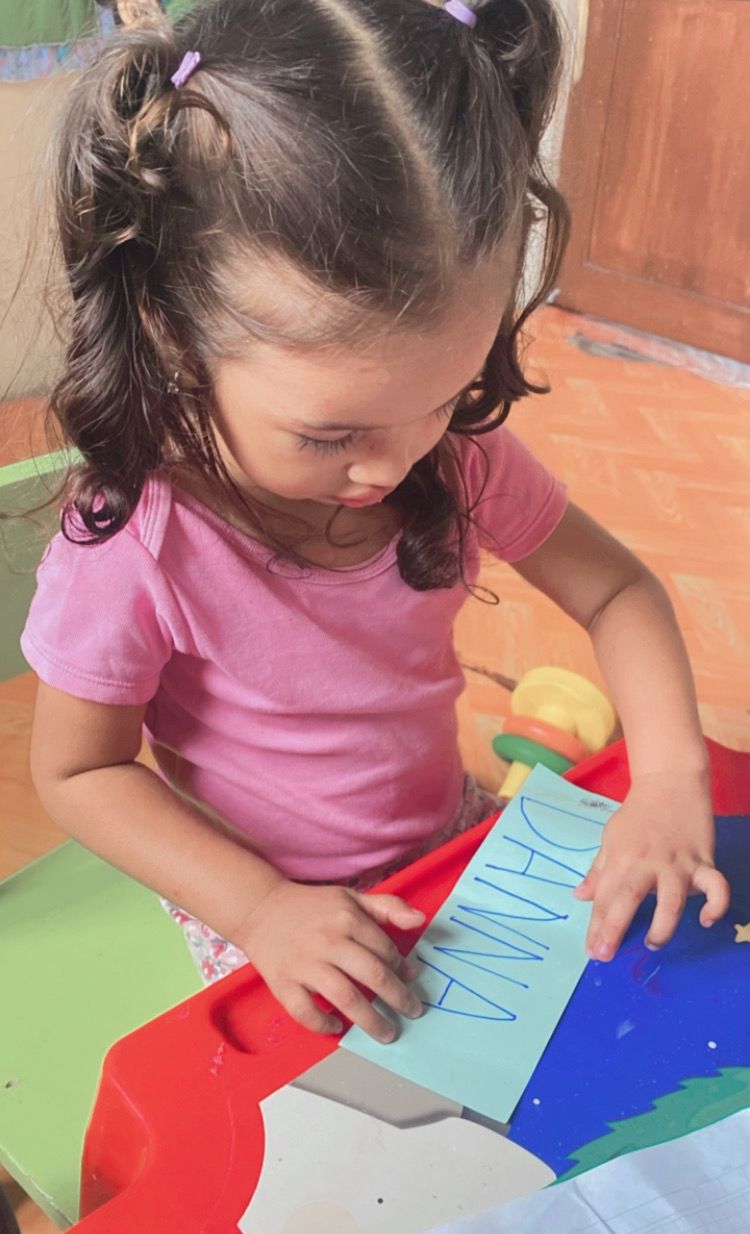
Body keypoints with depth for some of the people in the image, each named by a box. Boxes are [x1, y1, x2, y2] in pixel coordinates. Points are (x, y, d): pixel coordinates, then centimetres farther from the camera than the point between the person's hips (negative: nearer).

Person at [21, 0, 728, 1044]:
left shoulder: (458, 452, -19)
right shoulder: (131, 551, -31)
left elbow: (616, 588, -7)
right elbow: (77, 771, -17)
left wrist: (671, 781, -22)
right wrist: (258, 907, -26)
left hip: (454, 841, 4)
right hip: (280, 919, -3)